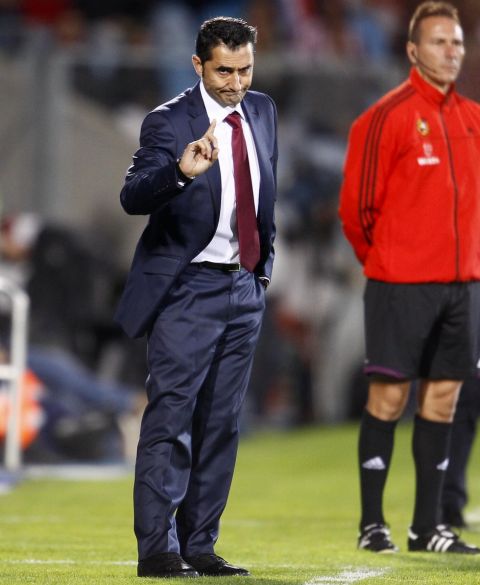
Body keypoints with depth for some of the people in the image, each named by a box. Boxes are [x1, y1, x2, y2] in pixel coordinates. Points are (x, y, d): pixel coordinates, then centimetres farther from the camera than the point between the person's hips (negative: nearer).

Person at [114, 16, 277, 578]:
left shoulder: (262, 112, 8)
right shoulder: (168, 122, -12)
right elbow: (132, 197, -25)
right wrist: (181, 170, -43)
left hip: (245, 288, 6)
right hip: (187, 289, -6)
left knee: (221, 424, 7)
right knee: (170, 417, -9)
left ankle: (199, 545, 12)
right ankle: (156, 548, -9)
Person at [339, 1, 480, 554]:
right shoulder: (386, 117, -9)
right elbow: (355, 205, -7)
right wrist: (382, 260, 4)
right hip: (400, 285, -6)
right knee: (388, 398, -3)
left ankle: (428, 525, 12)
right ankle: (371, 523, 4)